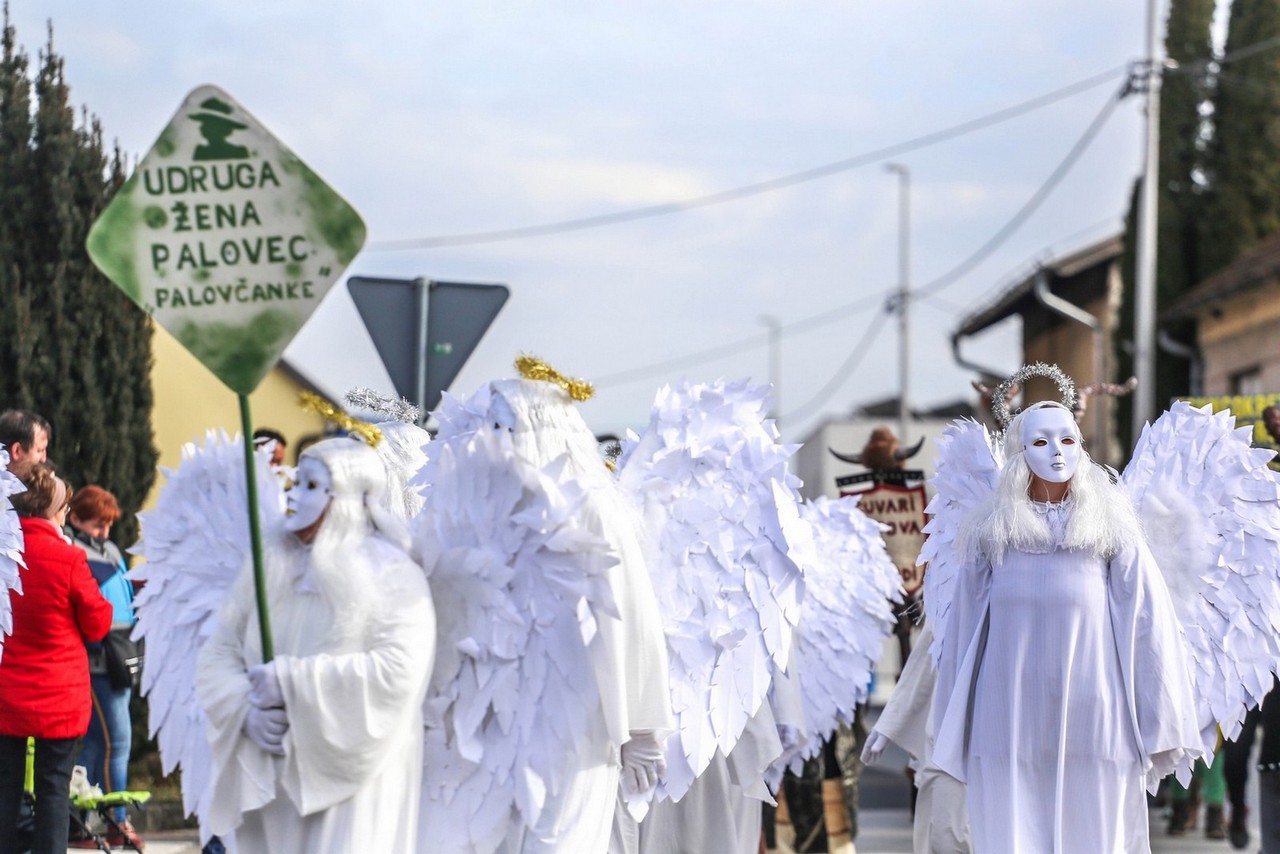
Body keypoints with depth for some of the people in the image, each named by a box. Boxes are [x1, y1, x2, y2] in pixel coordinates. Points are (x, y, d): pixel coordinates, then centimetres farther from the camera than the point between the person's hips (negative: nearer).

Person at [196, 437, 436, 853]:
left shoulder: (392, 577, -5)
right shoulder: (270, 568, 13)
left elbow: (399, 670, -19)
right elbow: (219, 651, 11)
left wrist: (291, 681, -17)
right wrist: (247, 709, -10)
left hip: (349, 776, -5)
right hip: (274, 781, 5)